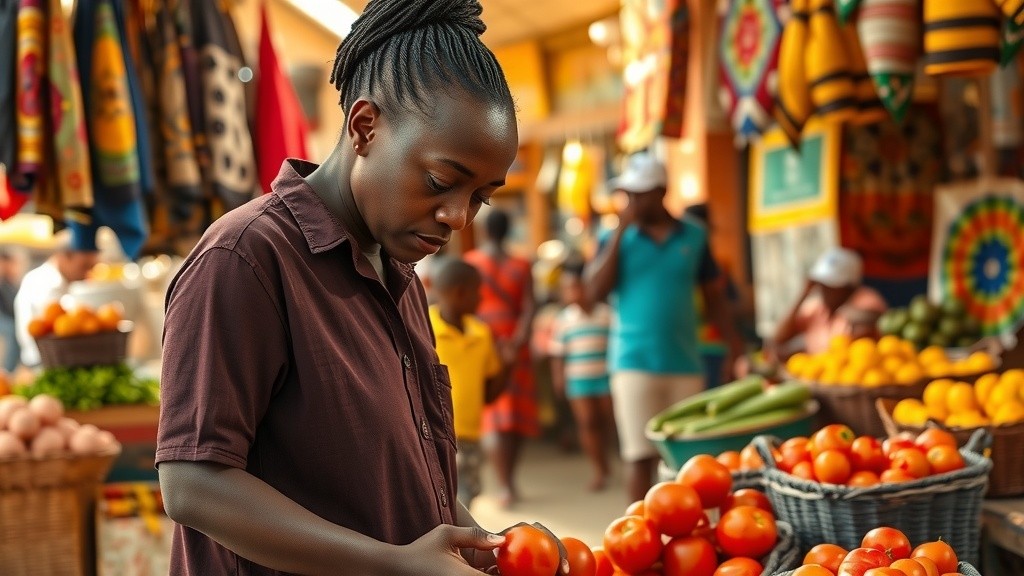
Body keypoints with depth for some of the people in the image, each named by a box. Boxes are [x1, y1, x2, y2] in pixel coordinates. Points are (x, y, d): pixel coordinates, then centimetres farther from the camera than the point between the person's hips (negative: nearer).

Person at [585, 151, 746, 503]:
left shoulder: (693, 236, 7)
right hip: (635, 364, -2)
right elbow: (595, 292, -8)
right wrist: (620, 232, -10)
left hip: (686, 364, 2)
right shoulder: (615, 239, 4)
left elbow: (713, 295, 13)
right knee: (640, 457, -1)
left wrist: (733, 346, 4)